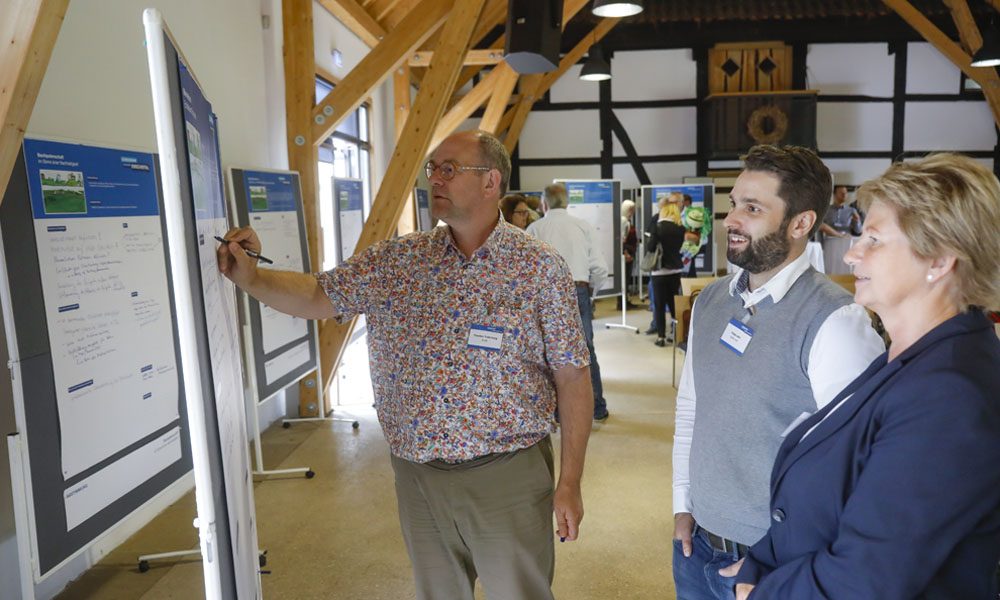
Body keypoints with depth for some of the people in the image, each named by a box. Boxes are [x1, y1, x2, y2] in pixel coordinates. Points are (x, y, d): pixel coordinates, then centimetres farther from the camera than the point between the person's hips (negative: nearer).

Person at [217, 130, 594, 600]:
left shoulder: (540, 268, -9)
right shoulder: (397, 260, 1)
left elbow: (572, 377, -7)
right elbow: (317, 297, 3)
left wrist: (570, 482, -8)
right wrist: (250, 277, -16)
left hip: (506, 477, -3)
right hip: (417, 476, 4)